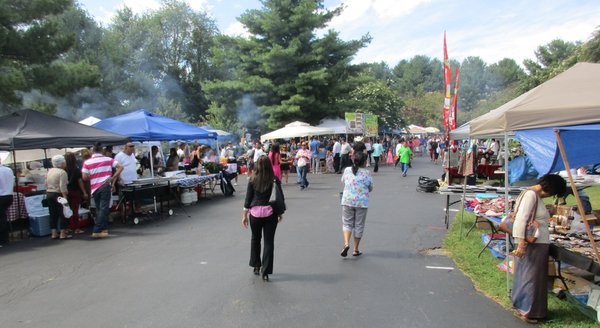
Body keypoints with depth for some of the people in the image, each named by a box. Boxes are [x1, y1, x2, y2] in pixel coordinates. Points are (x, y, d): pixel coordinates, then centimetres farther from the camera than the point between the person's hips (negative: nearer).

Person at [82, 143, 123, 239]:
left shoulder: (87, 162, 1)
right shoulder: (108, 159, 1)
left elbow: (84, 177, -3)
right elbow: (120, 167, -4)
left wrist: (91, 176, 17)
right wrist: (113, 178, -2)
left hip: (94, 188, 2)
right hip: (106, 186, -2)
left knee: (99, 209, 17)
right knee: (103, 208, -3)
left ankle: (104, 228, 22)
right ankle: (97, 231, -8)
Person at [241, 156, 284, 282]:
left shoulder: (253, 179, -3)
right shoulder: (274, 180, -5)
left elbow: (248, 198, 0)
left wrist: (244, 215, 7)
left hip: (255, 213, 1)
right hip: (269, 213, -1)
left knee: (255, 239, 21)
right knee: (269, 242, 5)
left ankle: (256, 266, 31)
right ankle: (265, 272, 5)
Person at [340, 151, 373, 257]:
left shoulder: (347, 170, 1)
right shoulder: (367, 173, -6)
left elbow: (343, 182, 15)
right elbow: (370, 189, 2)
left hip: (347, 201, 2)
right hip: (362, 202, -1)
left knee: (347, 223, 12)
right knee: (359, 225, 10)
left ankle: (346, 243, -12)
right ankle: (356, 250, 17)